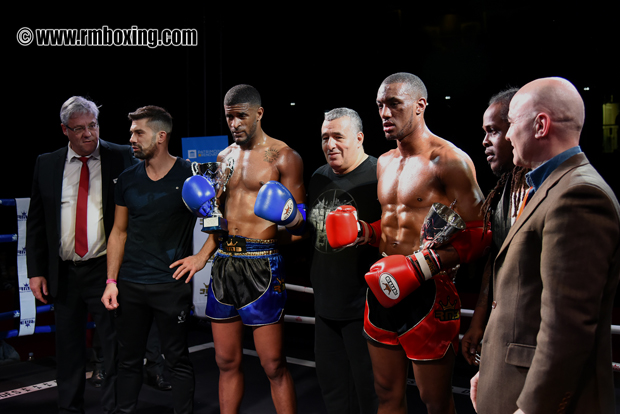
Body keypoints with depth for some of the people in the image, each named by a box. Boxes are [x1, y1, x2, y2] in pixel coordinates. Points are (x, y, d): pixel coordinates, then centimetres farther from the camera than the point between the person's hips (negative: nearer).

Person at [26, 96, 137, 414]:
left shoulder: (121, 157, -2)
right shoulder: (47, 164, 6)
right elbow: (36, 222, 9)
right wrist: (36, 271, 3)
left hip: (106, 270, -3)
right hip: (63, 273, 3)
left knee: (115, 348, 2)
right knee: (68, 348, 15)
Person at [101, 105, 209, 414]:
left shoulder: (189, 175, -6)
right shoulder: (128, 179, 6)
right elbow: (119, 231, 11)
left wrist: (202, 256, -10)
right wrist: (111, 281, 5)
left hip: (171, 284, -4)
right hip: (130, 285, 4)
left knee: (177, 359, 4)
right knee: (128, 359, 12)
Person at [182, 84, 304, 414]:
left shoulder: (283, 157, -3)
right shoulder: (224, 157, 16)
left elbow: (301, 224, -4)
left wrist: (291, 216, -25)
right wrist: (201, 256, 11)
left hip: (260, 263, -6)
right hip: (223, 262, 6)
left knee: (273, 365, -5)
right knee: (227, 362, 11)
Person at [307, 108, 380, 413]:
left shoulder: (378, 175, -11)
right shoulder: (319, 177, 13)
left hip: (364, 305, -7)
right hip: (326, 301, 8)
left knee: (368, 388, 3)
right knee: (330, 381, 17)